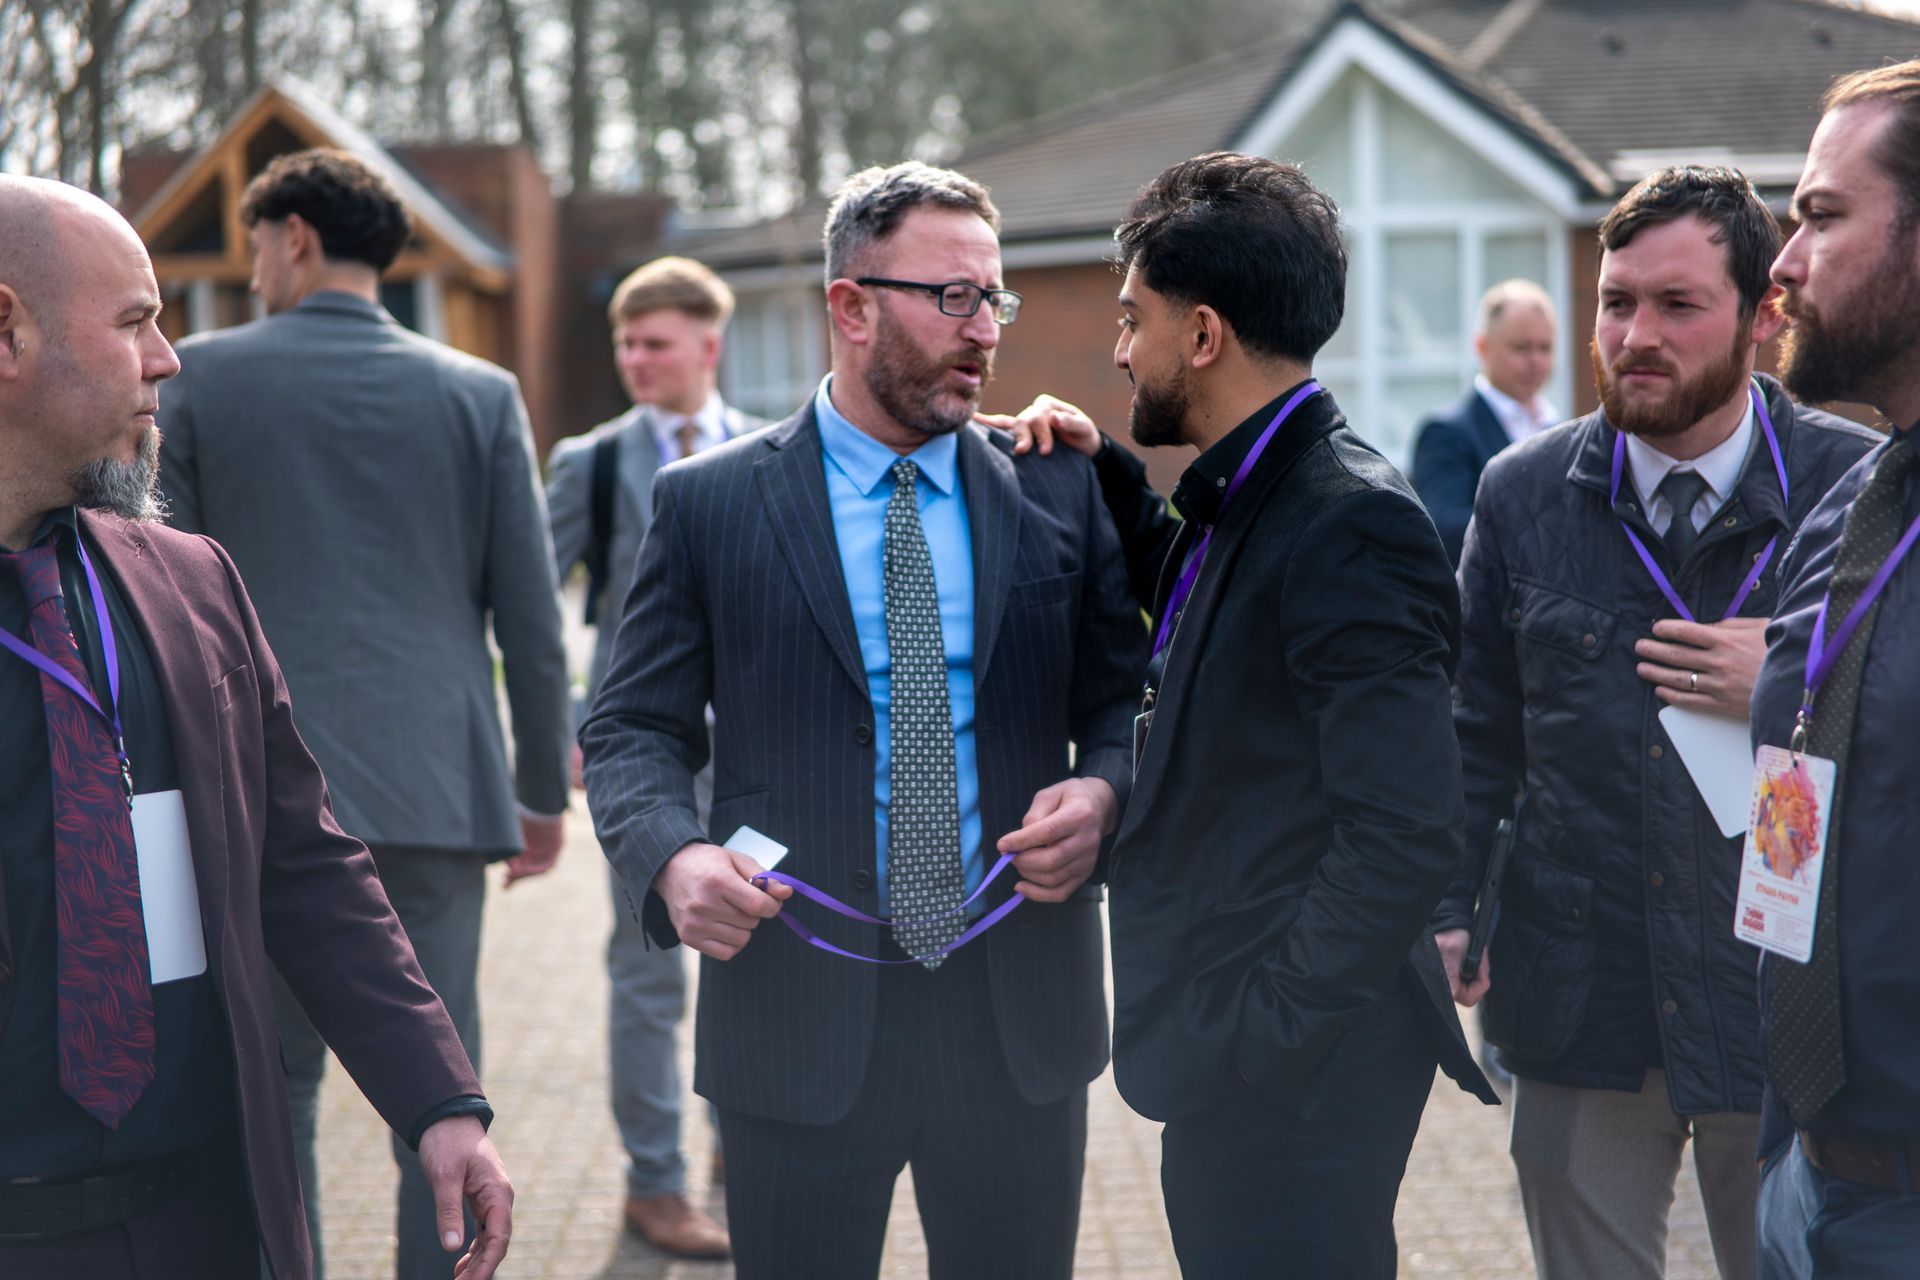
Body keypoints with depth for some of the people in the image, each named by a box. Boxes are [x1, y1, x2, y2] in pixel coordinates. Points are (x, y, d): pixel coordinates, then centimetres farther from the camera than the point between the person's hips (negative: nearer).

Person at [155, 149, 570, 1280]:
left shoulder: (200, 377, 3)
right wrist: (544, 791, 12)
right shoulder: (481, 393, 4)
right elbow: (532, 620, 3)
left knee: (274, 1083, 8)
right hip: (432, 785, 1)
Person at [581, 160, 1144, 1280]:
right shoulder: (707, 504, 1)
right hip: (798, 1014, -2)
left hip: (1021, 1013, 2)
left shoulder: (1060, 493, 7)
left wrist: (1102, 792, -12)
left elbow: (1126, 702, 10)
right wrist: (674, 855, -17)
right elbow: (636, 729, 3)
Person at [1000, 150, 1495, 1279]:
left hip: (1293, 1075, -9)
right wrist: (1106, 474, 15)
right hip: (1225, 1059, 9)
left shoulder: (1350, 523, -20)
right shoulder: (1247, 498, 9)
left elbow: (1407, 835, -26)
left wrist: (1250, 1037, -22)